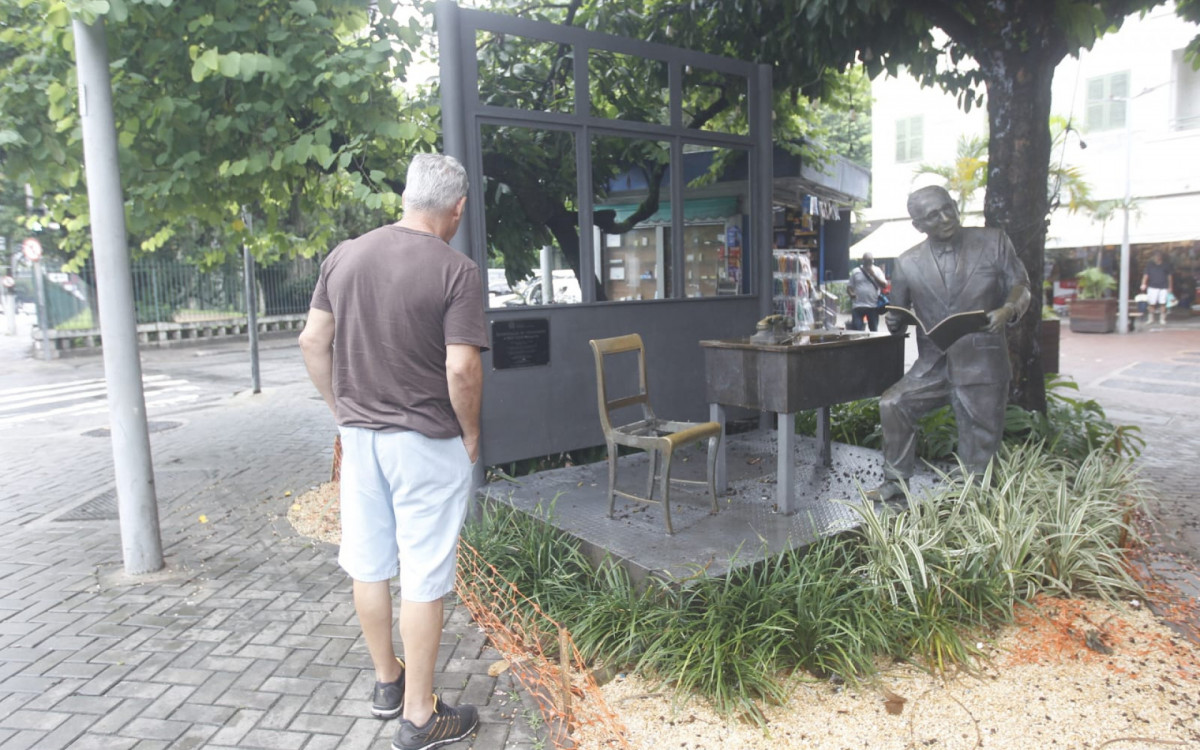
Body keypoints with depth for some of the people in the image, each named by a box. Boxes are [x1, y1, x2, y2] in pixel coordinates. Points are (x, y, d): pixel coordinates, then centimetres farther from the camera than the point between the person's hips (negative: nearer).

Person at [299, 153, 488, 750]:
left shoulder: (344, 256, 3)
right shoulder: (456, 271, -15)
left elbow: (312, 342, 7)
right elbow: (462, 369, -21)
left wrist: (343, 411, 15)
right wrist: (470, 433, -5)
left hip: (359, 434, 6)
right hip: (427, 443, -6)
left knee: (368, 565, 18)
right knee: (423, 577, 6)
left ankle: (387, 683, 37)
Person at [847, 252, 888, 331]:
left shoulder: (877, 270, 7)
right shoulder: (855, 271, 7)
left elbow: (884, 285, -2)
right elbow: (849, 286, 10)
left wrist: (873, 274, -11)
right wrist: (851, 293, -11)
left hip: (873, 306, 1)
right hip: (858, 305, -1)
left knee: (874, 330, 9)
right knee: (856, 329, -7)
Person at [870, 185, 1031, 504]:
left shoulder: (993, 243, -1)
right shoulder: (907, 264, 3)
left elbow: (1020, 286, 3)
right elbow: (898, 317, 13)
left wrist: (1008, 310, -19)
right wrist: (895, 323, -10)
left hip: (982, 366, -2)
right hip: (932, 365, 2)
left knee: (980, 442, 3)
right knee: (892, 404, -12)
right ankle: (895, 481, 3)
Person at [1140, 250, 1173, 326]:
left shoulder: (1165, 265, 6)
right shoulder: (1150, 265, 4)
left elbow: (1169, 276, 13)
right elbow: (1146, 275, 1)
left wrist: (1170, 287, 14)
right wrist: (1143, 284, -14)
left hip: (1163, 287, 1)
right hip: (1153, 287, -1)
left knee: (1162, 303, -3)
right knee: (1152, 303, 0)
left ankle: (1162, 319, 4)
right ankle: (1151, 318, 16)